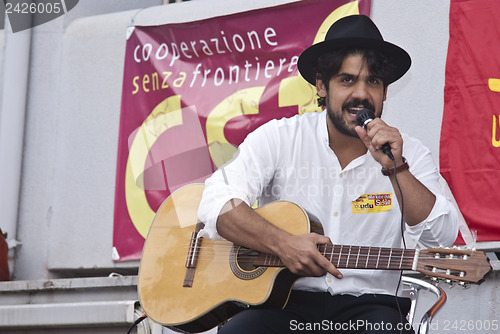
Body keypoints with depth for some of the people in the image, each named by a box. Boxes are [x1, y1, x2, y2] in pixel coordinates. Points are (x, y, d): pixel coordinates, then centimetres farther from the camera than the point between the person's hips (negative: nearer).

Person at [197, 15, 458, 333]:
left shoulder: (410, 154, 6)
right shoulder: (279, 138, 3)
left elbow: (443, 236, -6)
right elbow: (217, 203, -9)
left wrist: (396, 168, -16)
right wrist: (282, 243, -23)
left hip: (369, 304, 0)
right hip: (283, 300, 0)